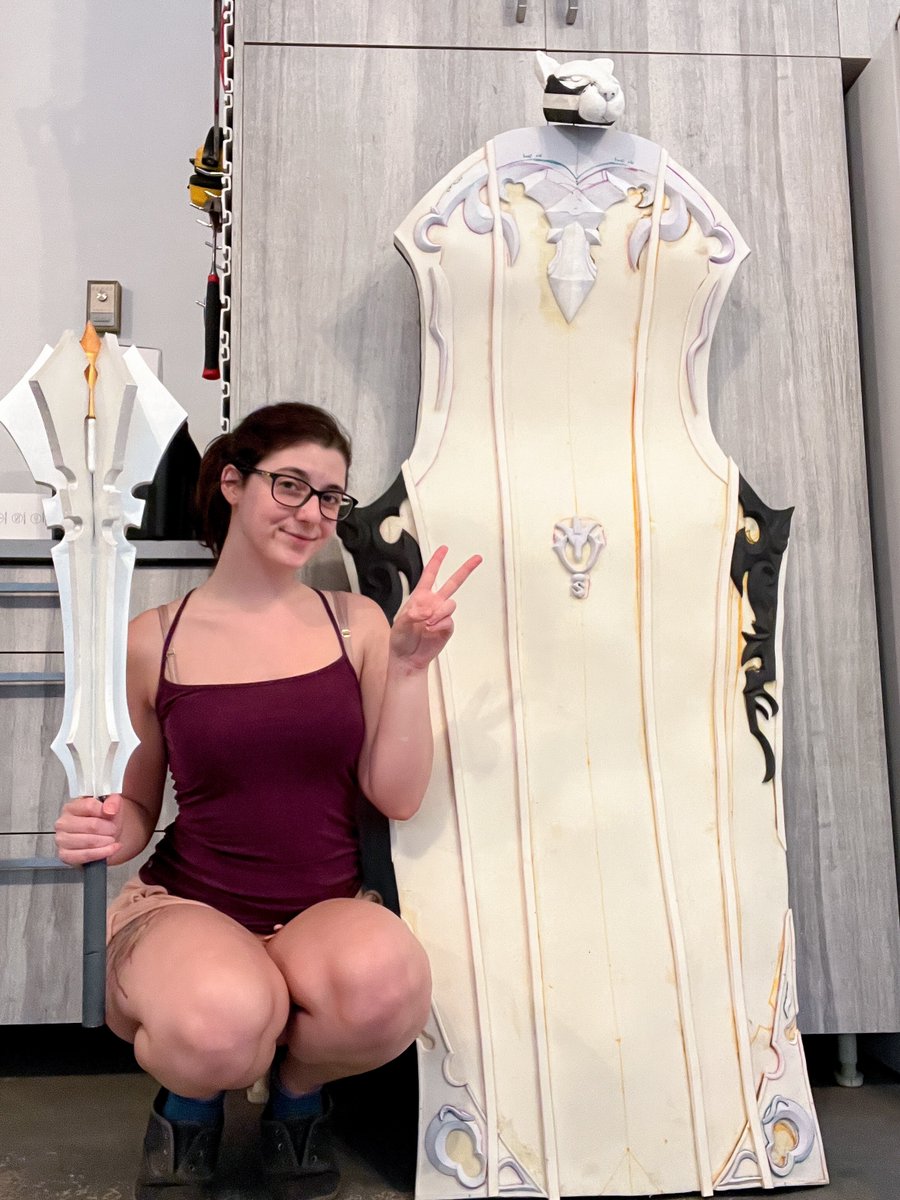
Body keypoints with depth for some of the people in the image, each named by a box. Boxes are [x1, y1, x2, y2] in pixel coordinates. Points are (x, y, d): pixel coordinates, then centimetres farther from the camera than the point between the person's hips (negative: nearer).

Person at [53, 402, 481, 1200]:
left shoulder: (356, 623, 2)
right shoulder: (154, 640, 0)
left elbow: (397, 798, -3)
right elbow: (135, 812, 9)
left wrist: (408, 668, -12)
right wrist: (103, 832, -14)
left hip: (328, 912, 2)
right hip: (186, 907, -1)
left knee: (388, 979, -36)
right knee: (221, 1021, -38)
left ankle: (296, 1094, 3)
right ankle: (191, 1102, 5)